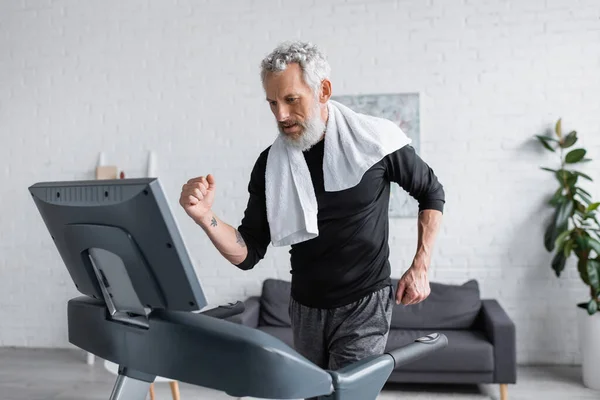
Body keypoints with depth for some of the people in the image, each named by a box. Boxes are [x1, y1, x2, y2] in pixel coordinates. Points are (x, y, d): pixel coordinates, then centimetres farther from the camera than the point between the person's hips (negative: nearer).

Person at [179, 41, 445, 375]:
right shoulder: (270, 164, -6)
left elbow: (432, 193, 2)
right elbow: (249, 254, -4)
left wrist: (420, 268, -4)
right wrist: (206, 217, -22)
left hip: (364, 307, -4)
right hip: (305, 309, 4)